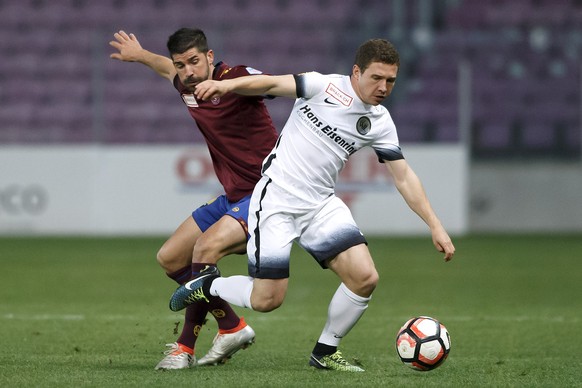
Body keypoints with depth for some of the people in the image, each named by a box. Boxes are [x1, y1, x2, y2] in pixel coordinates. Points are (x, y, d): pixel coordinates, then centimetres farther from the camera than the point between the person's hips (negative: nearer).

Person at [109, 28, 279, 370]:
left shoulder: (236, 79, -18)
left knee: (206, 248, -28)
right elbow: (169, 69, 30)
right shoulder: (187, 87, 6)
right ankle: (233, 328, 20)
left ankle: (187, 345, -12)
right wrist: (140, 54, 47)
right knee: (169, 259, 13)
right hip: (233, 197, 10)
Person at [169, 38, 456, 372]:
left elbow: (405, 177, 8)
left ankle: (326, 351, 10)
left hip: (321, 205, 5)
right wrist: (226, 84, -35)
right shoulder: (326, 87, -11)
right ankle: (209, 285, 24)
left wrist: (435, 225, 4)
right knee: (267, 300, -8)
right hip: (277, 198, -5)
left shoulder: (380, 123, 3)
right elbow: (273, 84, -17)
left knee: (365, 277, -13)